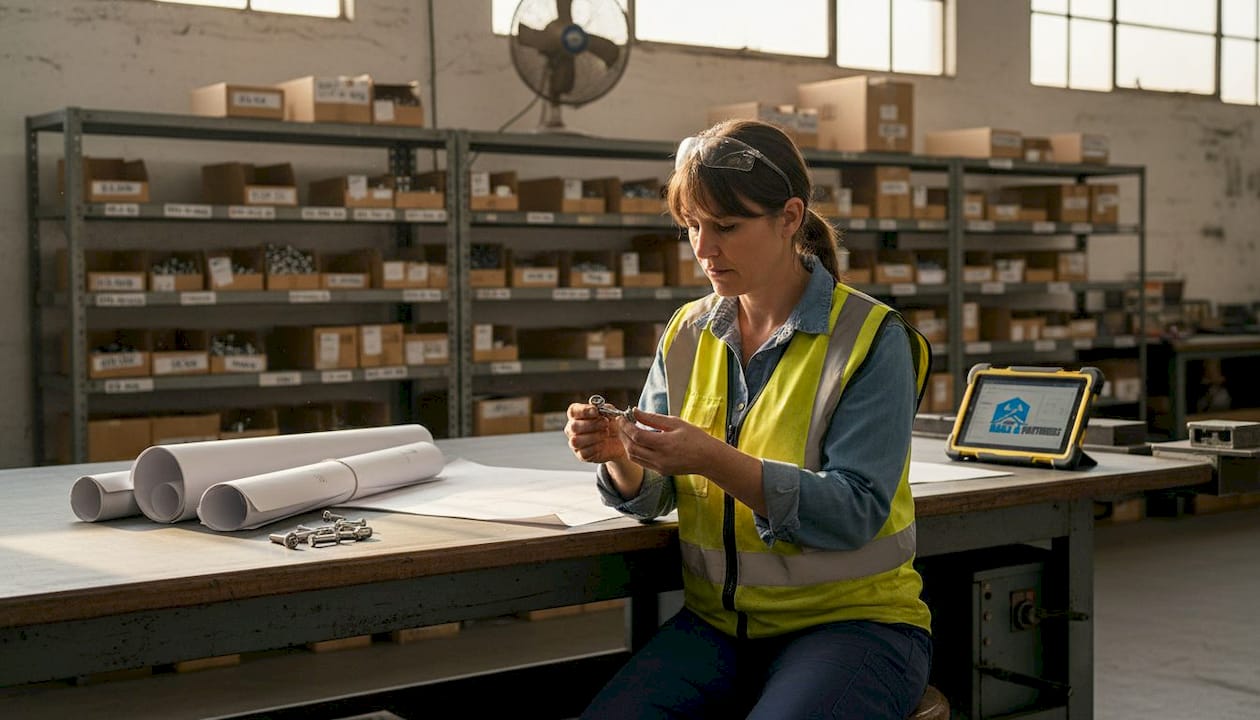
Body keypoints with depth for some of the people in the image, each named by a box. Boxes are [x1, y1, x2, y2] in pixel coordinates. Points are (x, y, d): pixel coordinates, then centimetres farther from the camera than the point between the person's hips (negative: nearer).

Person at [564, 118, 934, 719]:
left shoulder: (870, 338, -8)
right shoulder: (687, 334, 7)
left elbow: (857, 512, -17)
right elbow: (652, 499, 8)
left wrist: (716, 460, -28)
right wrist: (619, 457, -15)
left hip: (852, 618, -3)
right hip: (717, 620, 4)